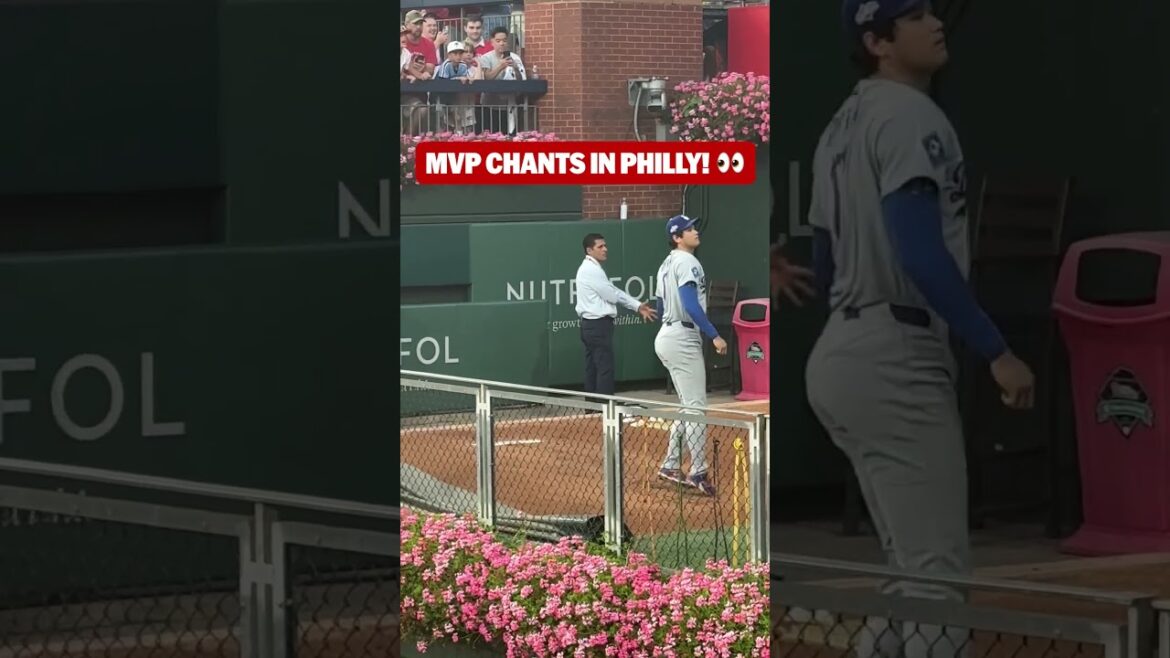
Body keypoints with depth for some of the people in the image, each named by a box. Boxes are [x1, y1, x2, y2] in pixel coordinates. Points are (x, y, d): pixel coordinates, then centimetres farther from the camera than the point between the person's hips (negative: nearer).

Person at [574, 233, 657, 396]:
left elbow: (612, 292, 13)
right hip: (598, 325, -10)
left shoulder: (590, 268, 17)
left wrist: (638, 306, 5)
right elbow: (612, 296, -14)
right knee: (605, 369, -10)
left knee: (593, 368, 11)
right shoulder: (592, 270, -15)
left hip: (591, 325, 10)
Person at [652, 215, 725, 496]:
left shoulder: (667, 264, 16)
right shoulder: (687, 262, -14)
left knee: (688, 406, 17)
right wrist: (714, 336, -24)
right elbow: (691, 305, -24)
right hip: (683, 339, -10)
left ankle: (671, 466, 18)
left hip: (666, 337, 10)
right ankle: (698, 473, -8)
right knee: (696, 408, -7)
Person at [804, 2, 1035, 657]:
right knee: (938, 571, -10)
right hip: (895, 364, -10)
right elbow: (921, 254, -23)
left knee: (912, 567, 16)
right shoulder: (910, 115, -12)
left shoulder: (843, 125, 18)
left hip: (840, 356, 10)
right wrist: (997, 351, -23)